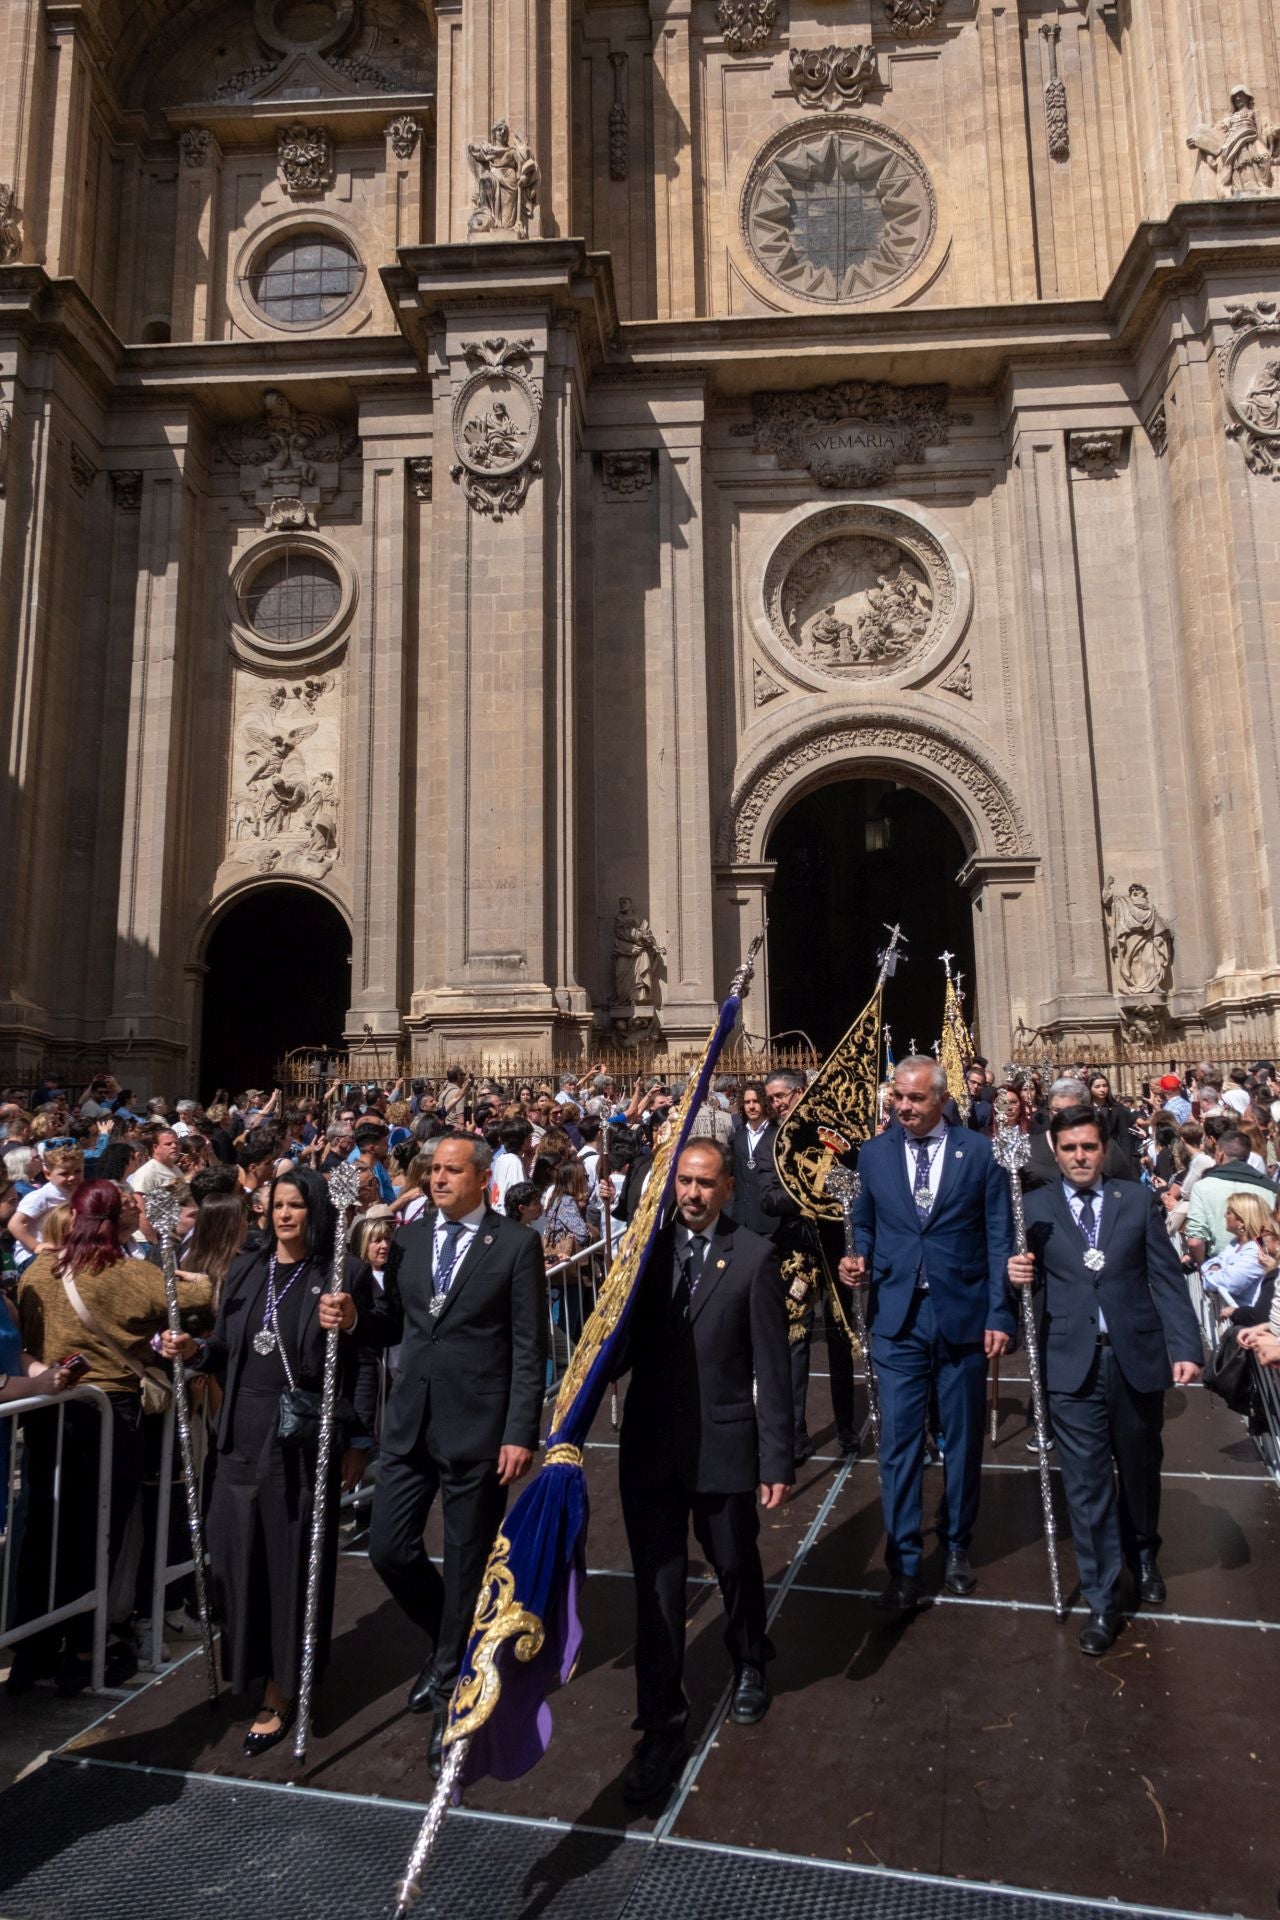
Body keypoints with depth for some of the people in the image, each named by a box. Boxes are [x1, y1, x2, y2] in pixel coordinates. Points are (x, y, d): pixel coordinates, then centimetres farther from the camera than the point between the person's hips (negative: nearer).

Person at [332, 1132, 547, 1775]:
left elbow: (530, 1348, -9)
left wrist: (521, 1434, -13)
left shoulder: (516, 1245, -8)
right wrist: (353, 1318, -9)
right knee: (388, 1547, 6)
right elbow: (393, 1324, 12)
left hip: (478, 1426, -4)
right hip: (411, 1420, 5)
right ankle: (453, 1641, 34)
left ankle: (451, 1687, 28)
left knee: (467, 1559, 7)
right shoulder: (408, 1239, 7)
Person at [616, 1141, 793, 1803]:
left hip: (723, 1442, -1)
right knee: (657, 1585, 5)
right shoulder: (647, 1248, 1)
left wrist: (777, 1459, -8)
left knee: (735, 1564, 20)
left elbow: (771, 1366, -8)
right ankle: (662, 1725, 19)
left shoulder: (754, 1258, -9)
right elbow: (626, 1343, 4)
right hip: (651, 1444, 2)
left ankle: (750, 1665, 48)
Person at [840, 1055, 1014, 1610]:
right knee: (899, 1440, -1)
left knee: (962, 1436, 14)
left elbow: (999, 1240, -1)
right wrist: (859, 1259, -10)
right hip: (897, 1316, 1)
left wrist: (999, 1315, -6)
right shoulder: (873, 1154, 2)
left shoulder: (978, 1154, -2)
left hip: (962, 1314, 0)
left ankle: (956, 1546, 33)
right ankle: (903, 1564, 11)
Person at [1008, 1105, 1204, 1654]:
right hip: (1073, 1362, -1)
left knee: (1140, 1469, 20)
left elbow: (1167, 1278, 0)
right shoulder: (1036, 1207, 2)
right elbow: (1032, 1276, 3)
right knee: (1087, 1484, 1)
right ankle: (1102, 1601, 14)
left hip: (1137, 1357, 1)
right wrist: (1019, 1273, -20)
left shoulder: (1137, 1199, 3)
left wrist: (1186, 1347, -8)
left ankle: (1143, 1555, 46)